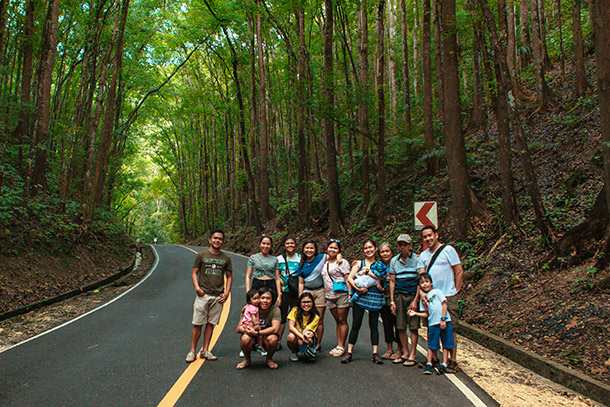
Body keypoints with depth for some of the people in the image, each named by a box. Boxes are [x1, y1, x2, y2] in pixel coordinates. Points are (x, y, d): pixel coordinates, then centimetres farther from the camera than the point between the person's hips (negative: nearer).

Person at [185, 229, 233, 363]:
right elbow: (194, 273, 5)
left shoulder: (226, 258, 9)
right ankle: (192, 351, 9)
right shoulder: (202, 255, 3)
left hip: (218, 296, 2)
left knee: (211, 324, 6)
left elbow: (229, 276, 13)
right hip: (203, 295, -2)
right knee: (197, 324, 0)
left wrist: (227, 292, 1)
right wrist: (197, 287, -11)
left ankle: (205, 351, 16)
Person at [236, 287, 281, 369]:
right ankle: (247, 359, 2)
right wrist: (248, 330, -34)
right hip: (253, 340, 1)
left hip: (266, 337, -1)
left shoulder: (275, 309, -15)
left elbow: (275, 328, -27)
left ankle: (269, 359, 0)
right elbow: (239, 328, -13)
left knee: (273, 339, -34)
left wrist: (257, 333, -35)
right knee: (245, 339, -31)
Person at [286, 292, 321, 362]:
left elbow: (305, 331, -19)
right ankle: (294, 352, 0)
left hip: (308, 338, -1)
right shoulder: (295, 310, -11)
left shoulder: (315, 317, -13)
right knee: (290, 337, -32)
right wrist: (301, 336, -34)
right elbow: (290, 327, -19)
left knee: (301, 342, -34)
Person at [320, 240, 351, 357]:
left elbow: (347, 278, -6)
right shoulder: (325, 262, 15)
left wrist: (350, 293, -14)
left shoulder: (342, 262, -1)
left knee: (342, 320, -2)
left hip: (341, 294, -5)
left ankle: (341, 346, 3)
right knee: (337, 321, 9)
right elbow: (324, 278, 23)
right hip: (329, 296, 5)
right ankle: (338, 346, 13)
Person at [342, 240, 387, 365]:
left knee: (374, 325, 5)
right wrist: (357, 288, -17)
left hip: (375, 297, 1)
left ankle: (375, 354, 10)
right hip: (360, 297, -1)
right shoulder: (359, 264, 7)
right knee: (356, 324, 0)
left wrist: (381, 287, -6)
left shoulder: (380, 265, 11)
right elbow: (349, 278, -3)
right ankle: (349, 352, 4)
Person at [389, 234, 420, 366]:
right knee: (400, 327, 4)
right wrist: (392, 301, 6)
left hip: (413, 295, -3)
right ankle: (405, 353, 16)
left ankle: (413, 355, 5)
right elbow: (392, 281, 11)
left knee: (413, 326, -3)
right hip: (399, 295, 3)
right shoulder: (394, 261, 9)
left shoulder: (417, 259, -1)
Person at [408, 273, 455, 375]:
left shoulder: (437, 292, 1)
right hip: (433, 323, 2)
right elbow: (426, 314, 11)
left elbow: (444, 304, -3)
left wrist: (443, 319, -11)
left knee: (446, 344, 2)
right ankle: (429, 364, 13)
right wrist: (415, 313, -1)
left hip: (445, 322, -2)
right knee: (432, 344, 5)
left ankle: (444, 364, 9)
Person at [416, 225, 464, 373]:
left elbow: (459, 272, -1)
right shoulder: (423, 255, 12)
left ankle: (453, 361, 6)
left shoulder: (448, 250, -1)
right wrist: (422, 293, -12)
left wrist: (455, 291, -5)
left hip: (448, 297, -5)